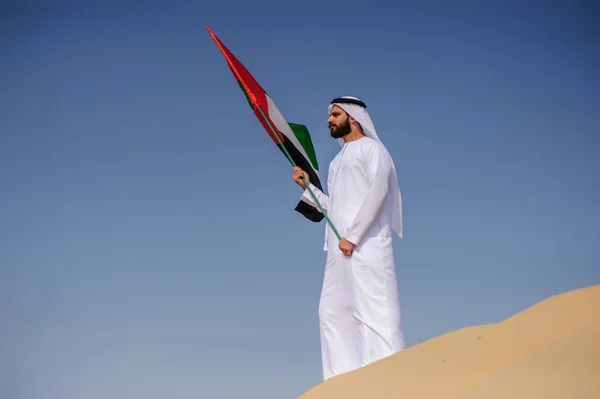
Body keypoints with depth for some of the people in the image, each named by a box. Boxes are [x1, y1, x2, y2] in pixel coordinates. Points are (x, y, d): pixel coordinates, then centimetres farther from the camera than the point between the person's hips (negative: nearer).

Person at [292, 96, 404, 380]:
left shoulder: (371, 148, 1)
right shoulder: (339, 160, 25)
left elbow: (378, 189, -14)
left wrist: (353, 236, -19)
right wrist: (307, 187, 12)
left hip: (366, 245, -9)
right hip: (340, 250, 9)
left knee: (374, 312, -13)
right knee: (332, 313, 3)